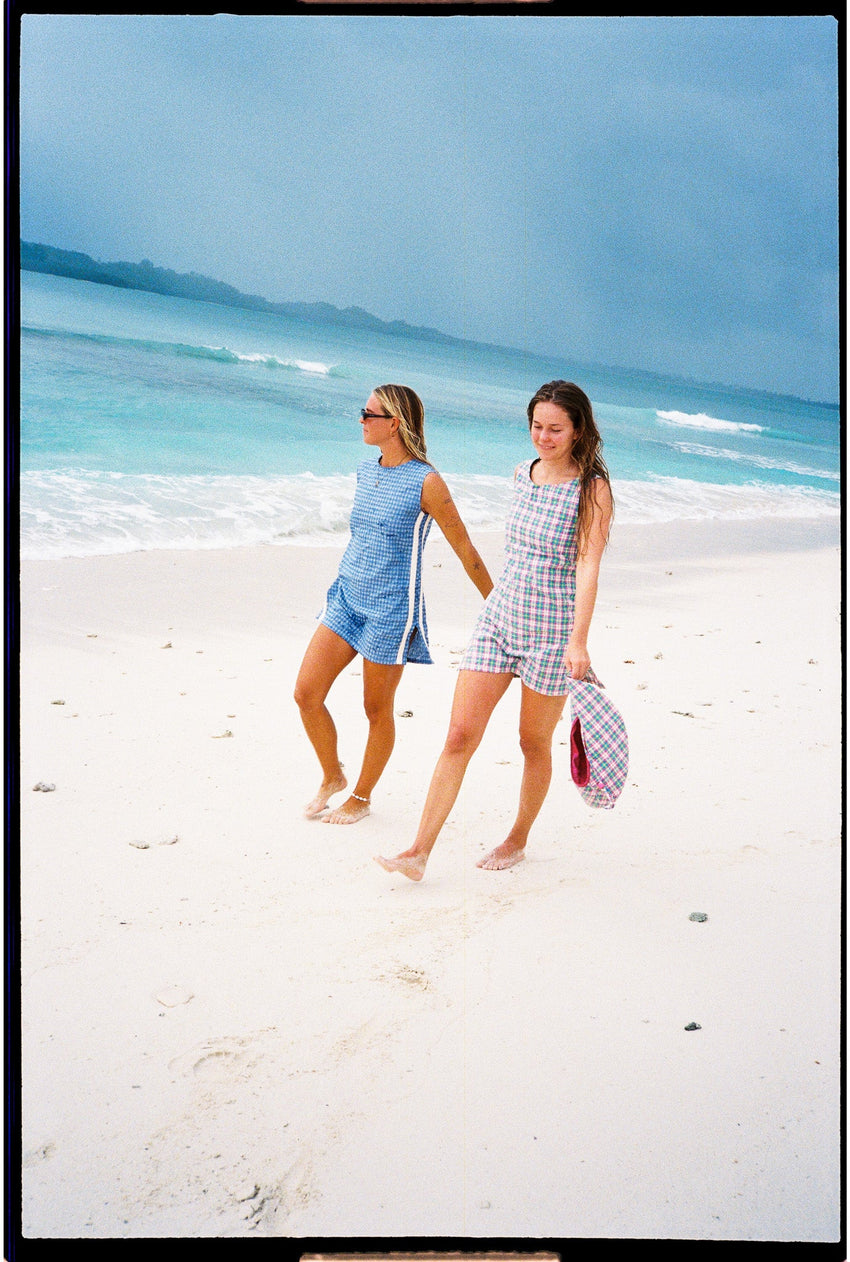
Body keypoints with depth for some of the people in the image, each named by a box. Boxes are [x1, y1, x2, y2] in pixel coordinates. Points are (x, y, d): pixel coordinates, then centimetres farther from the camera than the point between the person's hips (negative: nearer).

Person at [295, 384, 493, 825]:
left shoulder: (426, 482, -13)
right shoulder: (365, 470, 8)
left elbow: (464, 549, -7)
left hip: (391, 607, -6)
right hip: (347, 596, 7)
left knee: (377, 709, 6)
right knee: (306, 694, 1)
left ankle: (361, 797, 25)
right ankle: (332, 777, 24)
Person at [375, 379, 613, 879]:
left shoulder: (593, 488, -10)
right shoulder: (524, 473, 7)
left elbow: (588, 566, -20)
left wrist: (579, 640, -29)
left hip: (553, 631, -5)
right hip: (499, 618, 5)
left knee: (534, 743, 10)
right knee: (460, 735, -2)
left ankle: (518, 839, 33)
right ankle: (419, 853, -1)